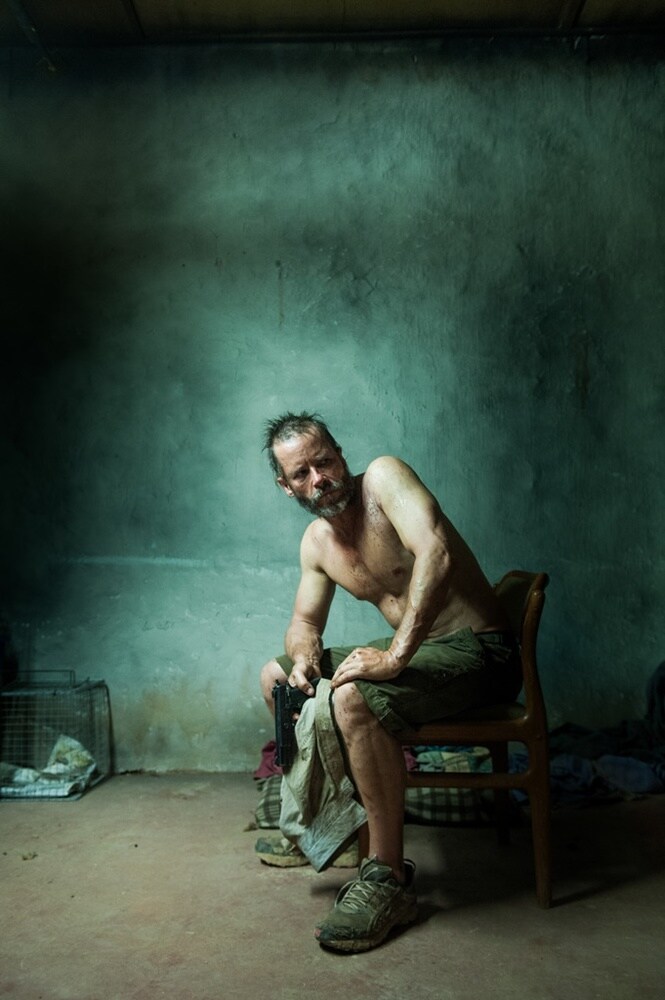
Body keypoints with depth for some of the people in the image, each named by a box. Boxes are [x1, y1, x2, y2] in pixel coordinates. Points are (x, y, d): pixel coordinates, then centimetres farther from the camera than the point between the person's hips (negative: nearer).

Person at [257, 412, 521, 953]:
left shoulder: (383, 476, -17)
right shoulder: (316, 541, 6)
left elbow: (437, 554, -33)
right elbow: (305, 621, 17)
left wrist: (395, 656, -36)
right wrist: (303, 655, -8)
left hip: (478, 650, -8)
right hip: (412, 649, 9)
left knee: (353, 698, -34)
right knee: (276, 677, 11)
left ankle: (389, 878, -19)